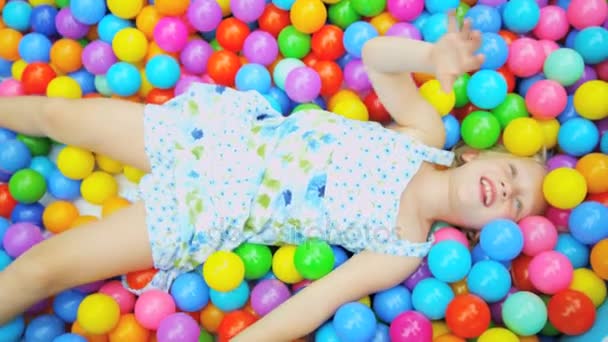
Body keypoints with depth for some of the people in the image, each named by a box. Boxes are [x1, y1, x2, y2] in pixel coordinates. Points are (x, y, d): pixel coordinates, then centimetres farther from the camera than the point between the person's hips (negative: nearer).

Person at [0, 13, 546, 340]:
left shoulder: (404, 246, -8)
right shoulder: (428, 133, -2)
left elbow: (320, 297, -14)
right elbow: (374, 54, -4)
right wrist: (434, 56, -23)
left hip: (216, 212, -2)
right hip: (232, 128, 3)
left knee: (45, 267, -5)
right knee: (59, 114, 13)